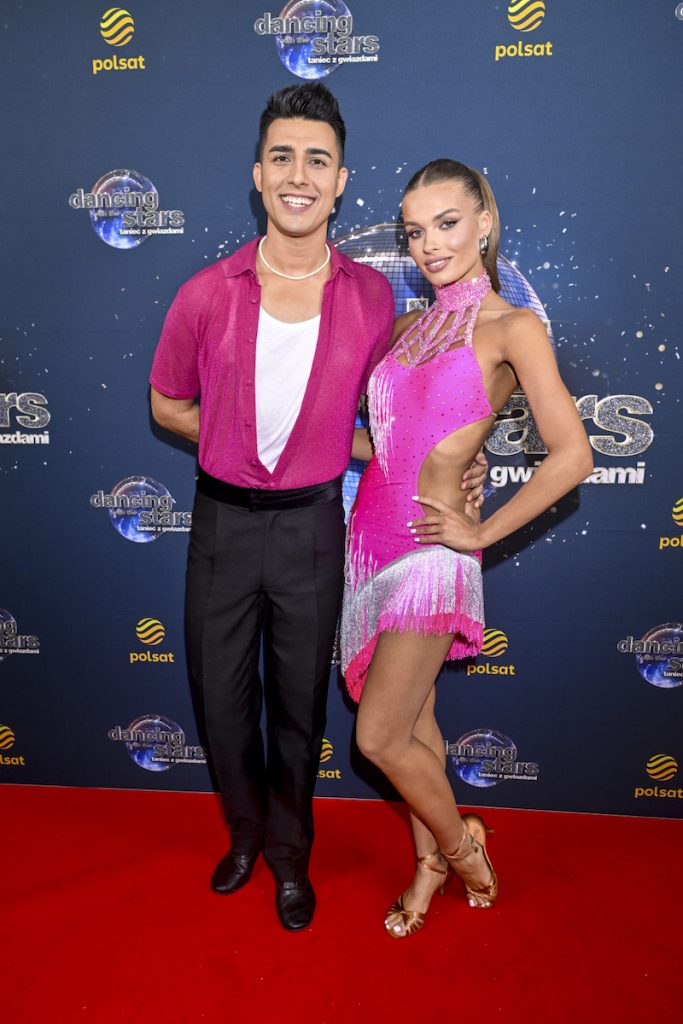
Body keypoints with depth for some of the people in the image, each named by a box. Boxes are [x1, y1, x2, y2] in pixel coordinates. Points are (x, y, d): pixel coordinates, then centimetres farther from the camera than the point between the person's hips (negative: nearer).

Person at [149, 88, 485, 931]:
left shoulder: (371, 297, -6)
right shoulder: (206, 294, -8)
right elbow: (168, 407, 6)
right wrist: (245, 445, -2)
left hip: (312, 522, 0)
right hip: (222, 518, 1)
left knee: (299, 700, 15)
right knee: (220, 694, 15)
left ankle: (289, 853, 41)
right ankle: (246, 830, 45)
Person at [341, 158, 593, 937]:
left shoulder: (512, 328, -7)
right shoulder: (407, 327, 11)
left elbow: (571, 456, -14)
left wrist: (482, 532, -11)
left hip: (429, 551, -6)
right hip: (371, 531, 6)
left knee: (379, 736, -1)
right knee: (411, 718, 16)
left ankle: (460, 842, 28)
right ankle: (430, 863, 36)